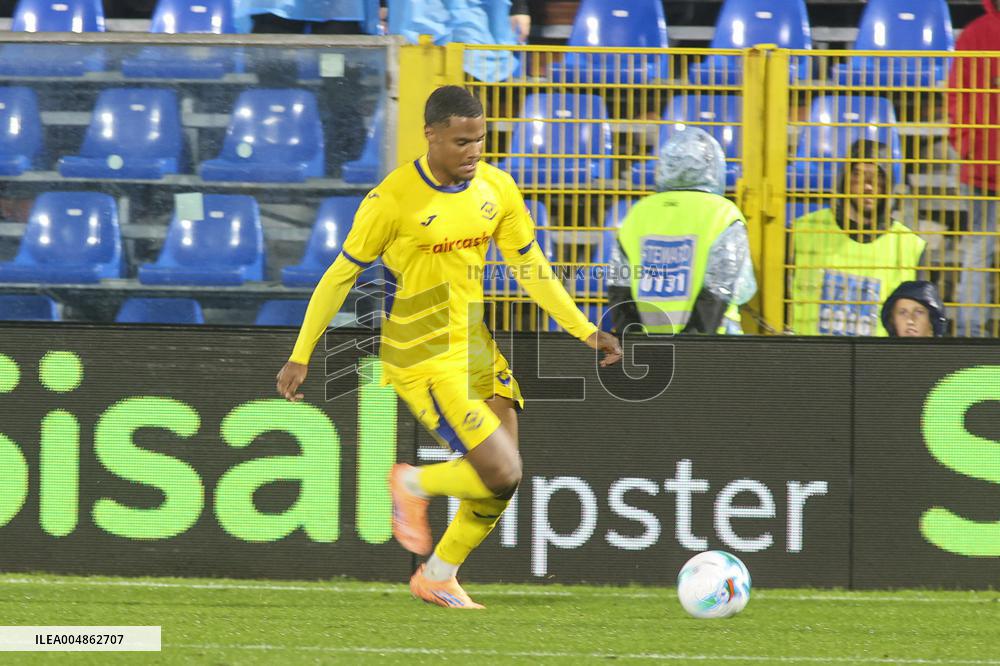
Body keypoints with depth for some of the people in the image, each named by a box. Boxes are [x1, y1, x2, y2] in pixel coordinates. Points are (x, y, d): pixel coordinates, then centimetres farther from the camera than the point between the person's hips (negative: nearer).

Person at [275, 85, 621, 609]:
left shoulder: (496, 189, 0)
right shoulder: (393, 200, -17)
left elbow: (530, 268, 10)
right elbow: (341, 276, -8)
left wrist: (585, 331, 4)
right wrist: (300, 356, -4)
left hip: (475, 347, 7)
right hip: (423, 362, -7)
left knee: (502, 483, 7)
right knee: (502, 474, -15)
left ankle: (438, 578, 25)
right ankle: (413, 486, 13)